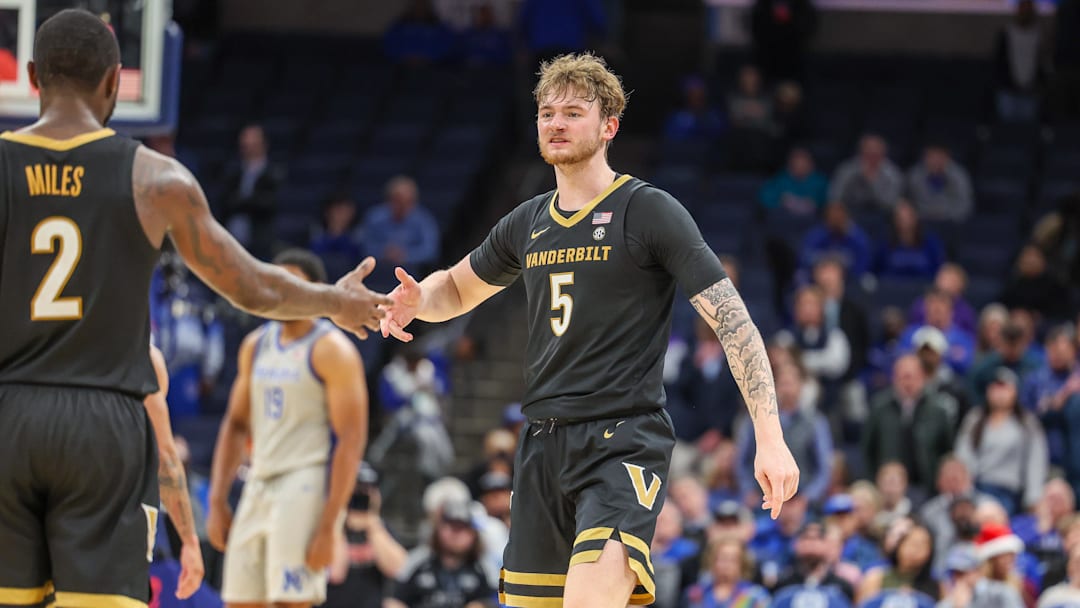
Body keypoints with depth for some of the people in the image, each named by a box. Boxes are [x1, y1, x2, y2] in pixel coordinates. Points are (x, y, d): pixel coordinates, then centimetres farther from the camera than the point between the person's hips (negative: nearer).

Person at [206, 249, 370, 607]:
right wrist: (217, 501, 10)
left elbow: (351, 441, -13)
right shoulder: (256, 346, 15)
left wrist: (327, 526, -19)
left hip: (304, 489, -8)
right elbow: (236, 424, 20)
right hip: (258, 489, 8)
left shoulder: (332, 350, -8)